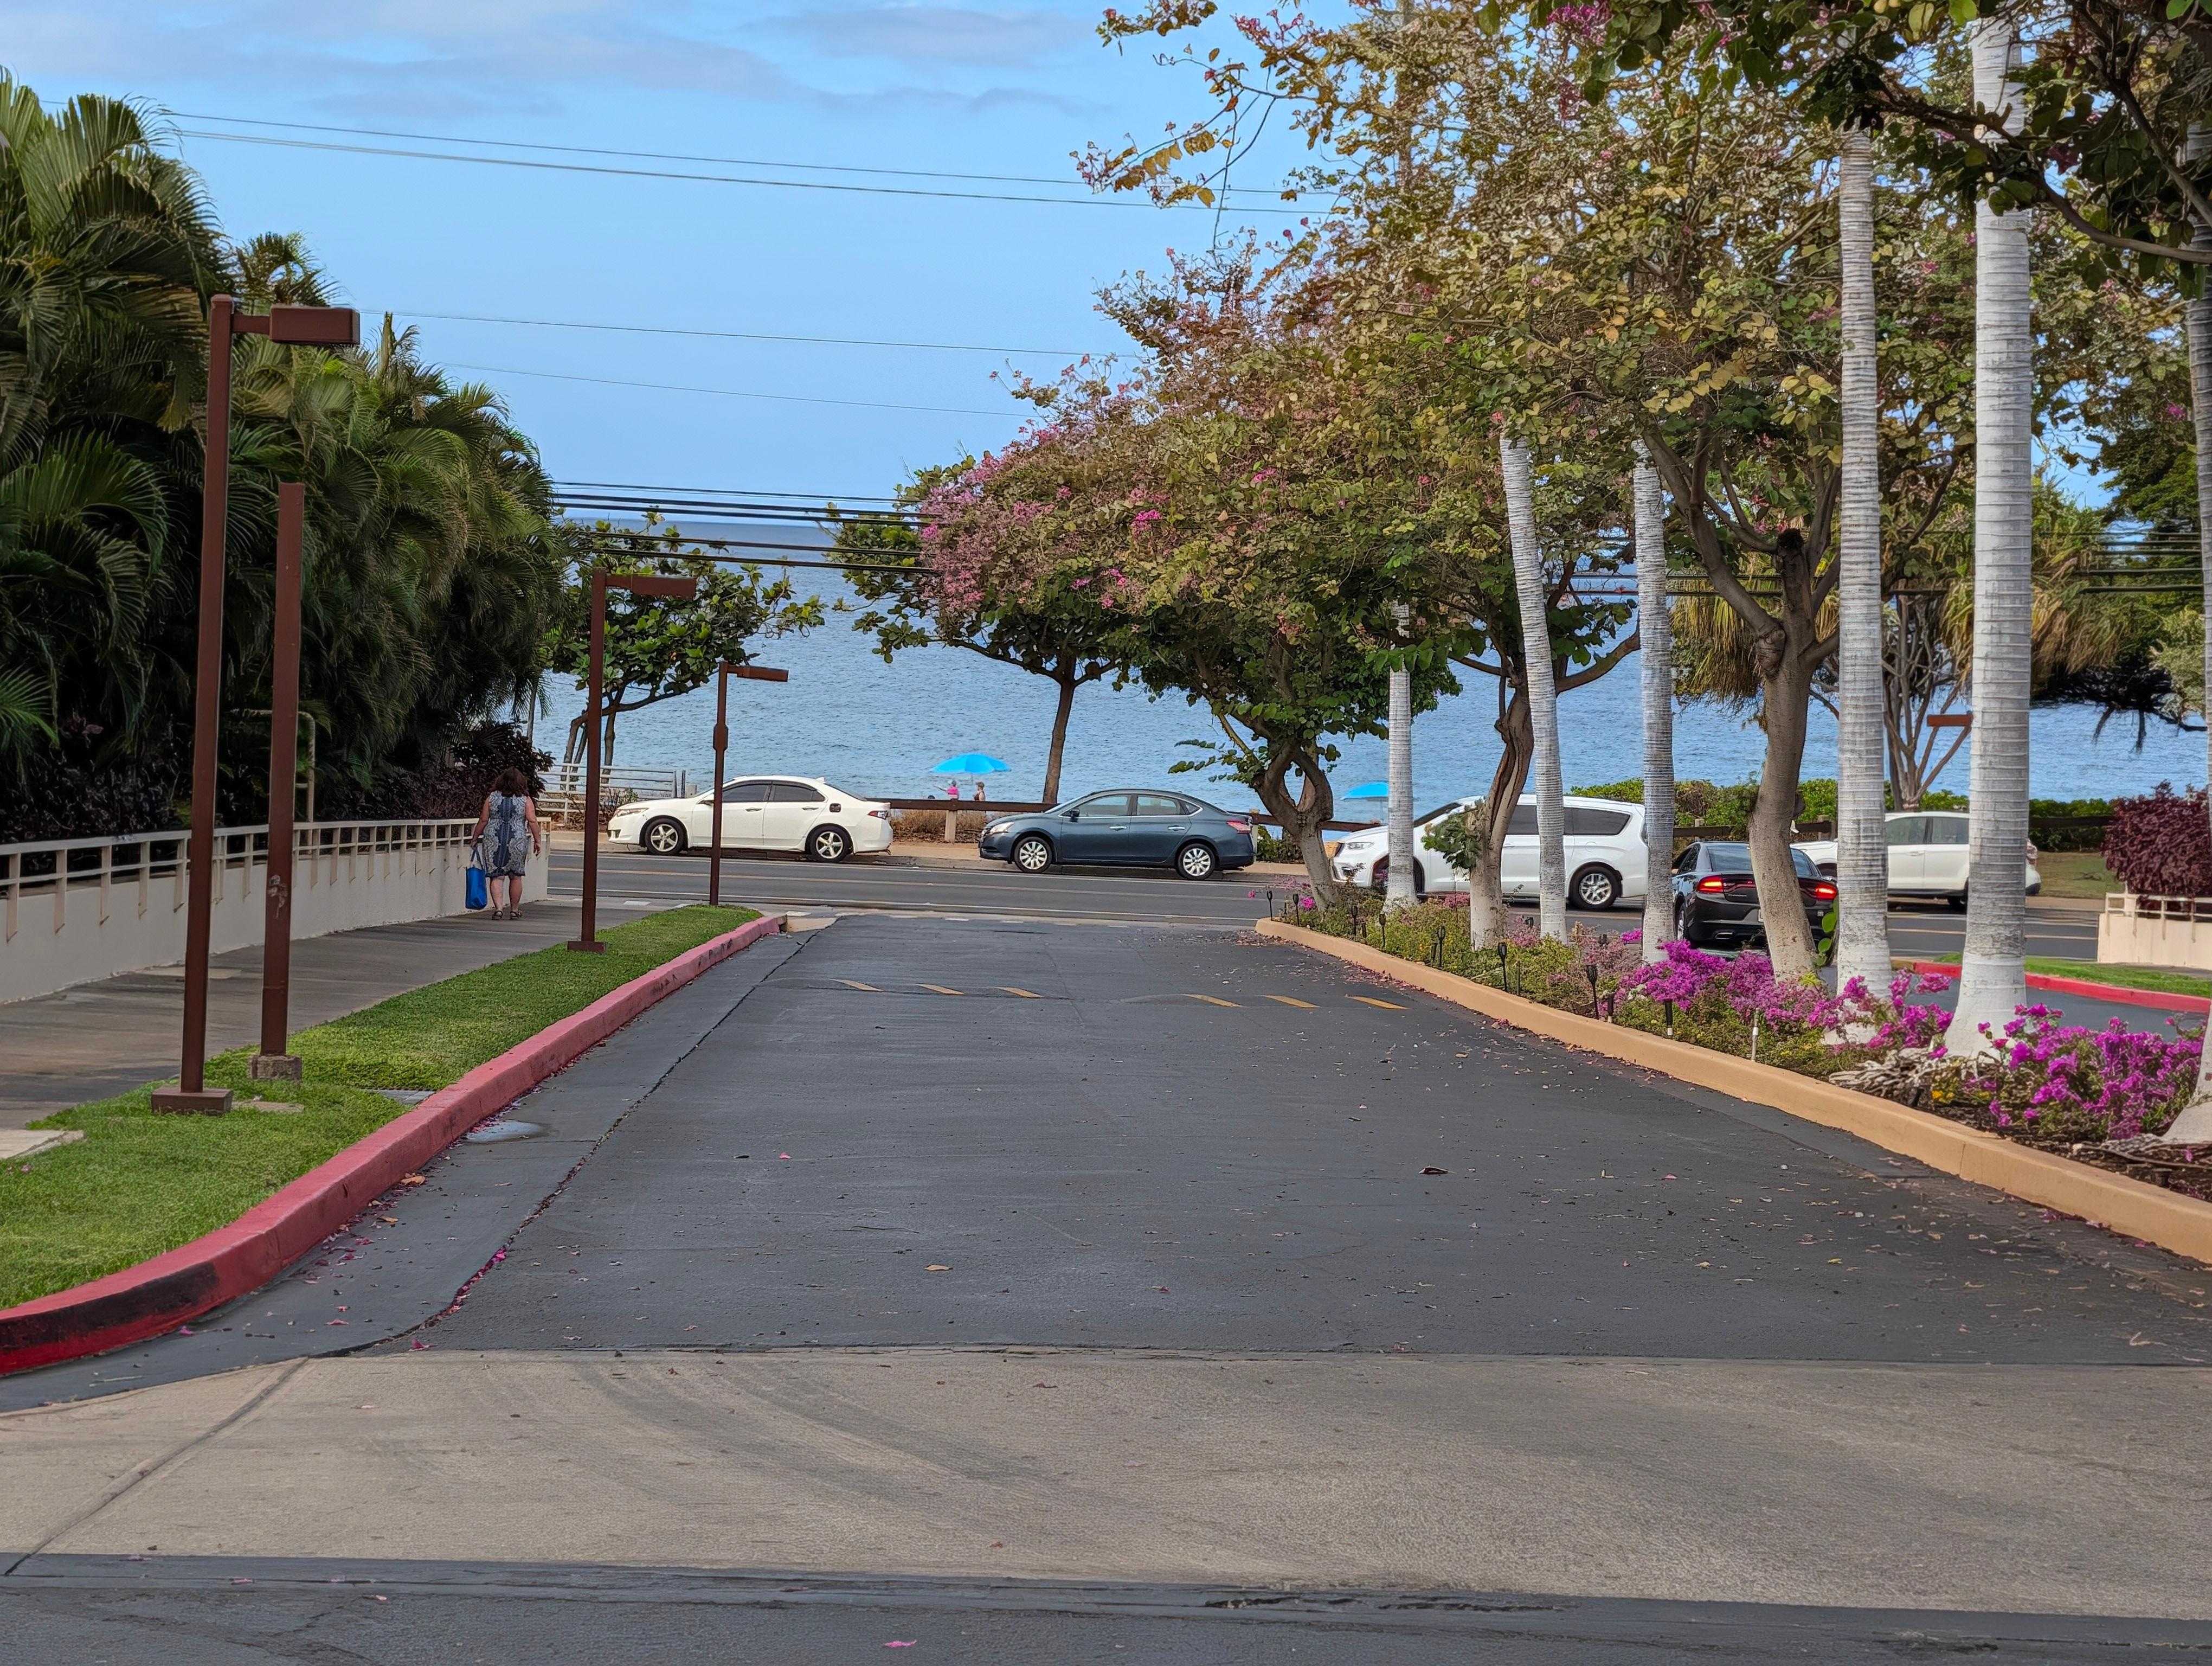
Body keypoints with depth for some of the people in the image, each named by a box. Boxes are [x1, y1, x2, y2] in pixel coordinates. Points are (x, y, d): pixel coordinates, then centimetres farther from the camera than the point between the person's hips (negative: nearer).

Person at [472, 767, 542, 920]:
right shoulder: (525, 800, 0)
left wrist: (475, 837, 13)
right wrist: (537, 840, 2)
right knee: (515, 877, 12)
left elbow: (483, 820, 3)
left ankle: (498, 908, -13)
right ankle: (514, 910, 19)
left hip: (494, 840, 0)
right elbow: (532, 821, -6)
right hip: (517, 842, 0)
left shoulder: (492, 798, 3)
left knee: (497, 876, 2)